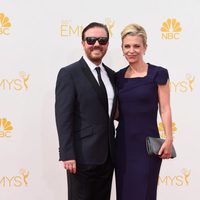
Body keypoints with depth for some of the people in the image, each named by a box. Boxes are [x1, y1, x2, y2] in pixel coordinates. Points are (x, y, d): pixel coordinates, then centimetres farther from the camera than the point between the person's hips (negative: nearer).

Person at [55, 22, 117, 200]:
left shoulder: (111, 74, 12)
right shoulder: (69, 74, -8)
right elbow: (63, 117, -13)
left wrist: (113, 150, 10)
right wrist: (67, 155, -18)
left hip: (107, 155, 6)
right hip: (83, 156, -6)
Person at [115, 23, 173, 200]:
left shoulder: (158, 73, -6)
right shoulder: (119, 76, 7)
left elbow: (165, 109, -7)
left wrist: (169, 139, -12)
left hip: (147, 142, -4)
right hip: (123, 142, 5)